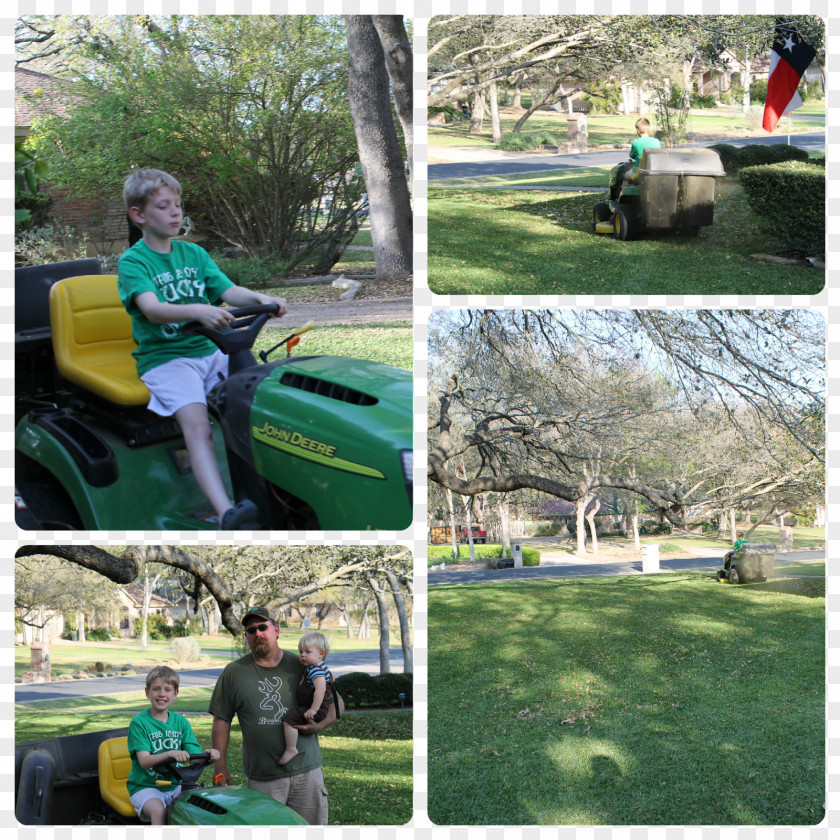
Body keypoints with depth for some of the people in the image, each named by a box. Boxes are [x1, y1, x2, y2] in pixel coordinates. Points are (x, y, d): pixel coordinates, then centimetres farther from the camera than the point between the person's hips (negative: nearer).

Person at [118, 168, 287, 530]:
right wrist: (197, 311, -40)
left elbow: (228, 290, 5)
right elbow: (152, 309, -21)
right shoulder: (133, 261, -3)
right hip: (163, 357, -6)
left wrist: (261, 298, -18)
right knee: (196, 423, -28)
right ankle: (226, 512, -44)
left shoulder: (193, 253, 16)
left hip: (209, 350, 6)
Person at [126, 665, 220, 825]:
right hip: (145, 786, -4)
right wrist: (170, 754, -36)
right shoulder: (139, 722, -6)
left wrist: (207, 754, -22)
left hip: (175, 785, 4)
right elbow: (144, 761, -17)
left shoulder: (180, 722, 8)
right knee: (159, 810, -32)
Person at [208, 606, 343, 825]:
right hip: (262, 780, -1)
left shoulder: (302, 666, 7)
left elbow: (335, 704, 14)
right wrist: (220, 766, 3)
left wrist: (318, 725, -6)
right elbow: (221, 721, 8)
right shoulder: (234, 672, 7)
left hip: (307, 772, 1)